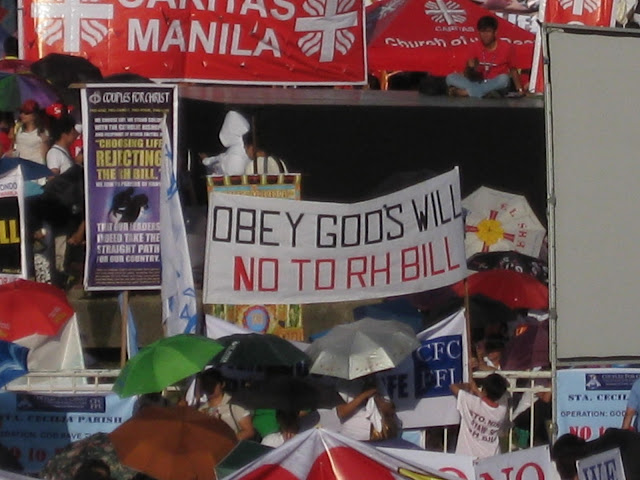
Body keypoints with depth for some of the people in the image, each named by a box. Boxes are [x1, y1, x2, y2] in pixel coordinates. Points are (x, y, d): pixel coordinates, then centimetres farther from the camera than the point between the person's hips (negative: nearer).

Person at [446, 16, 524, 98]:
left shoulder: (506, 47, -6)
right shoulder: (475, 47, 0)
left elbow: (513, 69, 4)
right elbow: (467, 75, 3)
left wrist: (520, 89, -7)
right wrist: (470, 68, -20)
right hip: (479, 83, 2)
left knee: (504, 79, -37)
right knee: (450, 78, -16)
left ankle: (465, 92, -31)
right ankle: (486, 93, -32)